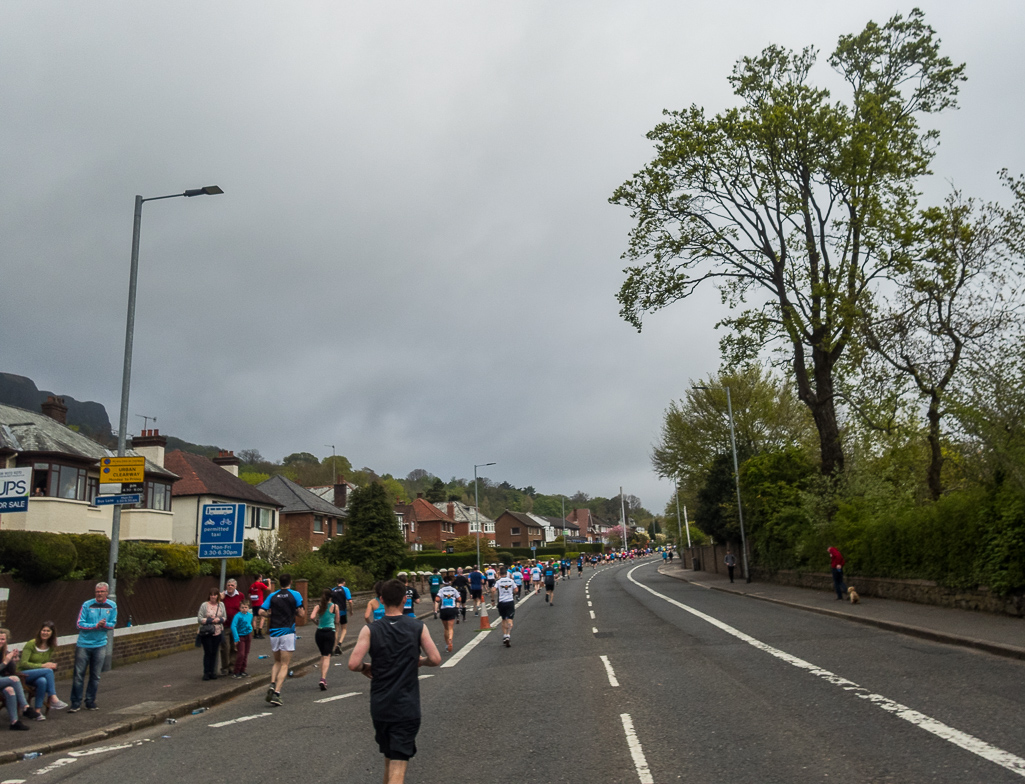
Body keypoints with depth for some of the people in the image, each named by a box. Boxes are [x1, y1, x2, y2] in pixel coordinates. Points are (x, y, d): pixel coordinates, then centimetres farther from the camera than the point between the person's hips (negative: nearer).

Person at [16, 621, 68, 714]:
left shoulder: (51, 647, 8)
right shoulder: (31, 644, -9)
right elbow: (23, 663, -15)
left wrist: (51, 665, -10)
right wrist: (42, 666, -21)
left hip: (39, 675, 4)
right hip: (24, 674, -4)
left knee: (42, 681, -35)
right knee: (48, 671, -33)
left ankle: (38, 710, -31)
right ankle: (53, 700, -32)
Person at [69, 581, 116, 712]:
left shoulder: (112, 606, 2)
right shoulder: (87, 605, -5)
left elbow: (113, 624, 6)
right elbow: (79, 623, -8)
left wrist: (104, 624, -15)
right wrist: (96, 625, -18)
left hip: (100, 645, 2)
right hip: (83, 644, -2)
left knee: (95, 676, 7)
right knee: (78, 674, 0)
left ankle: (90, 702, 17)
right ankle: (75, 703, 8)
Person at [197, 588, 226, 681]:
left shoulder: (221, 604, 7)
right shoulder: (204, 605, -4)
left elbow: (225, 617, 10)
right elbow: (199, 619, -7)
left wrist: (219, 619, -11)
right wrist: (210, 620, -15)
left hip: (217, 632, 3)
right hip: (206, 632, -3)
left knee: (214, 652, 6)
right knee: (208, 652, -1)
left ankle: (212, 672, 14)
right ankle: (206, 673, 8)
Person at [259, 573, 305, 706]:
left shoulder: (272, 596, 6)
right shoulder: (295, 595, -2)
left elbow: (261, 612, -2)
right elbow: (302, 614, -5)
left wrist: (271, 615, 15)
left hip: (274, 632, 3)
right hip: (288, 632, -3)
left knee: (277, 662, 21)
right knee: (284, 665, 1)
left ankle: (272, 685, 0)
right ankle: (276, 692, -11)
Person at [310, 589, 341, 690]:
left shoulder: (318, 607, 4)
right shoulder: (335, 606, 1)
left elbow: (312, 617, -13)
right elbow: (337, 622, 9)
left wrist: (317, 621, 8)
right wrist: (336, 633, 24)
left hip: (319, 633, 3)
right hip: (330, 633, -3)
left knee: (323, 655, 19)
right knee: (327, 656, -4)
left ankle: (323, 678, 21)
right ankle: (323, 678, -21)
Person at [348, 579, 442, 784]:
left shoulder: (370, 630, -6)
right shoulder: (418, 627, -5)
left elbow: (353, 664, -16)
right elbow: (435, 659, -8)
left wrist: (366, 668, 6)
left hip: (379, 707, 2)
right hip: (407, 708, -2)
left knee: (389, 758, 23)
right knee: (398, 763, -3)